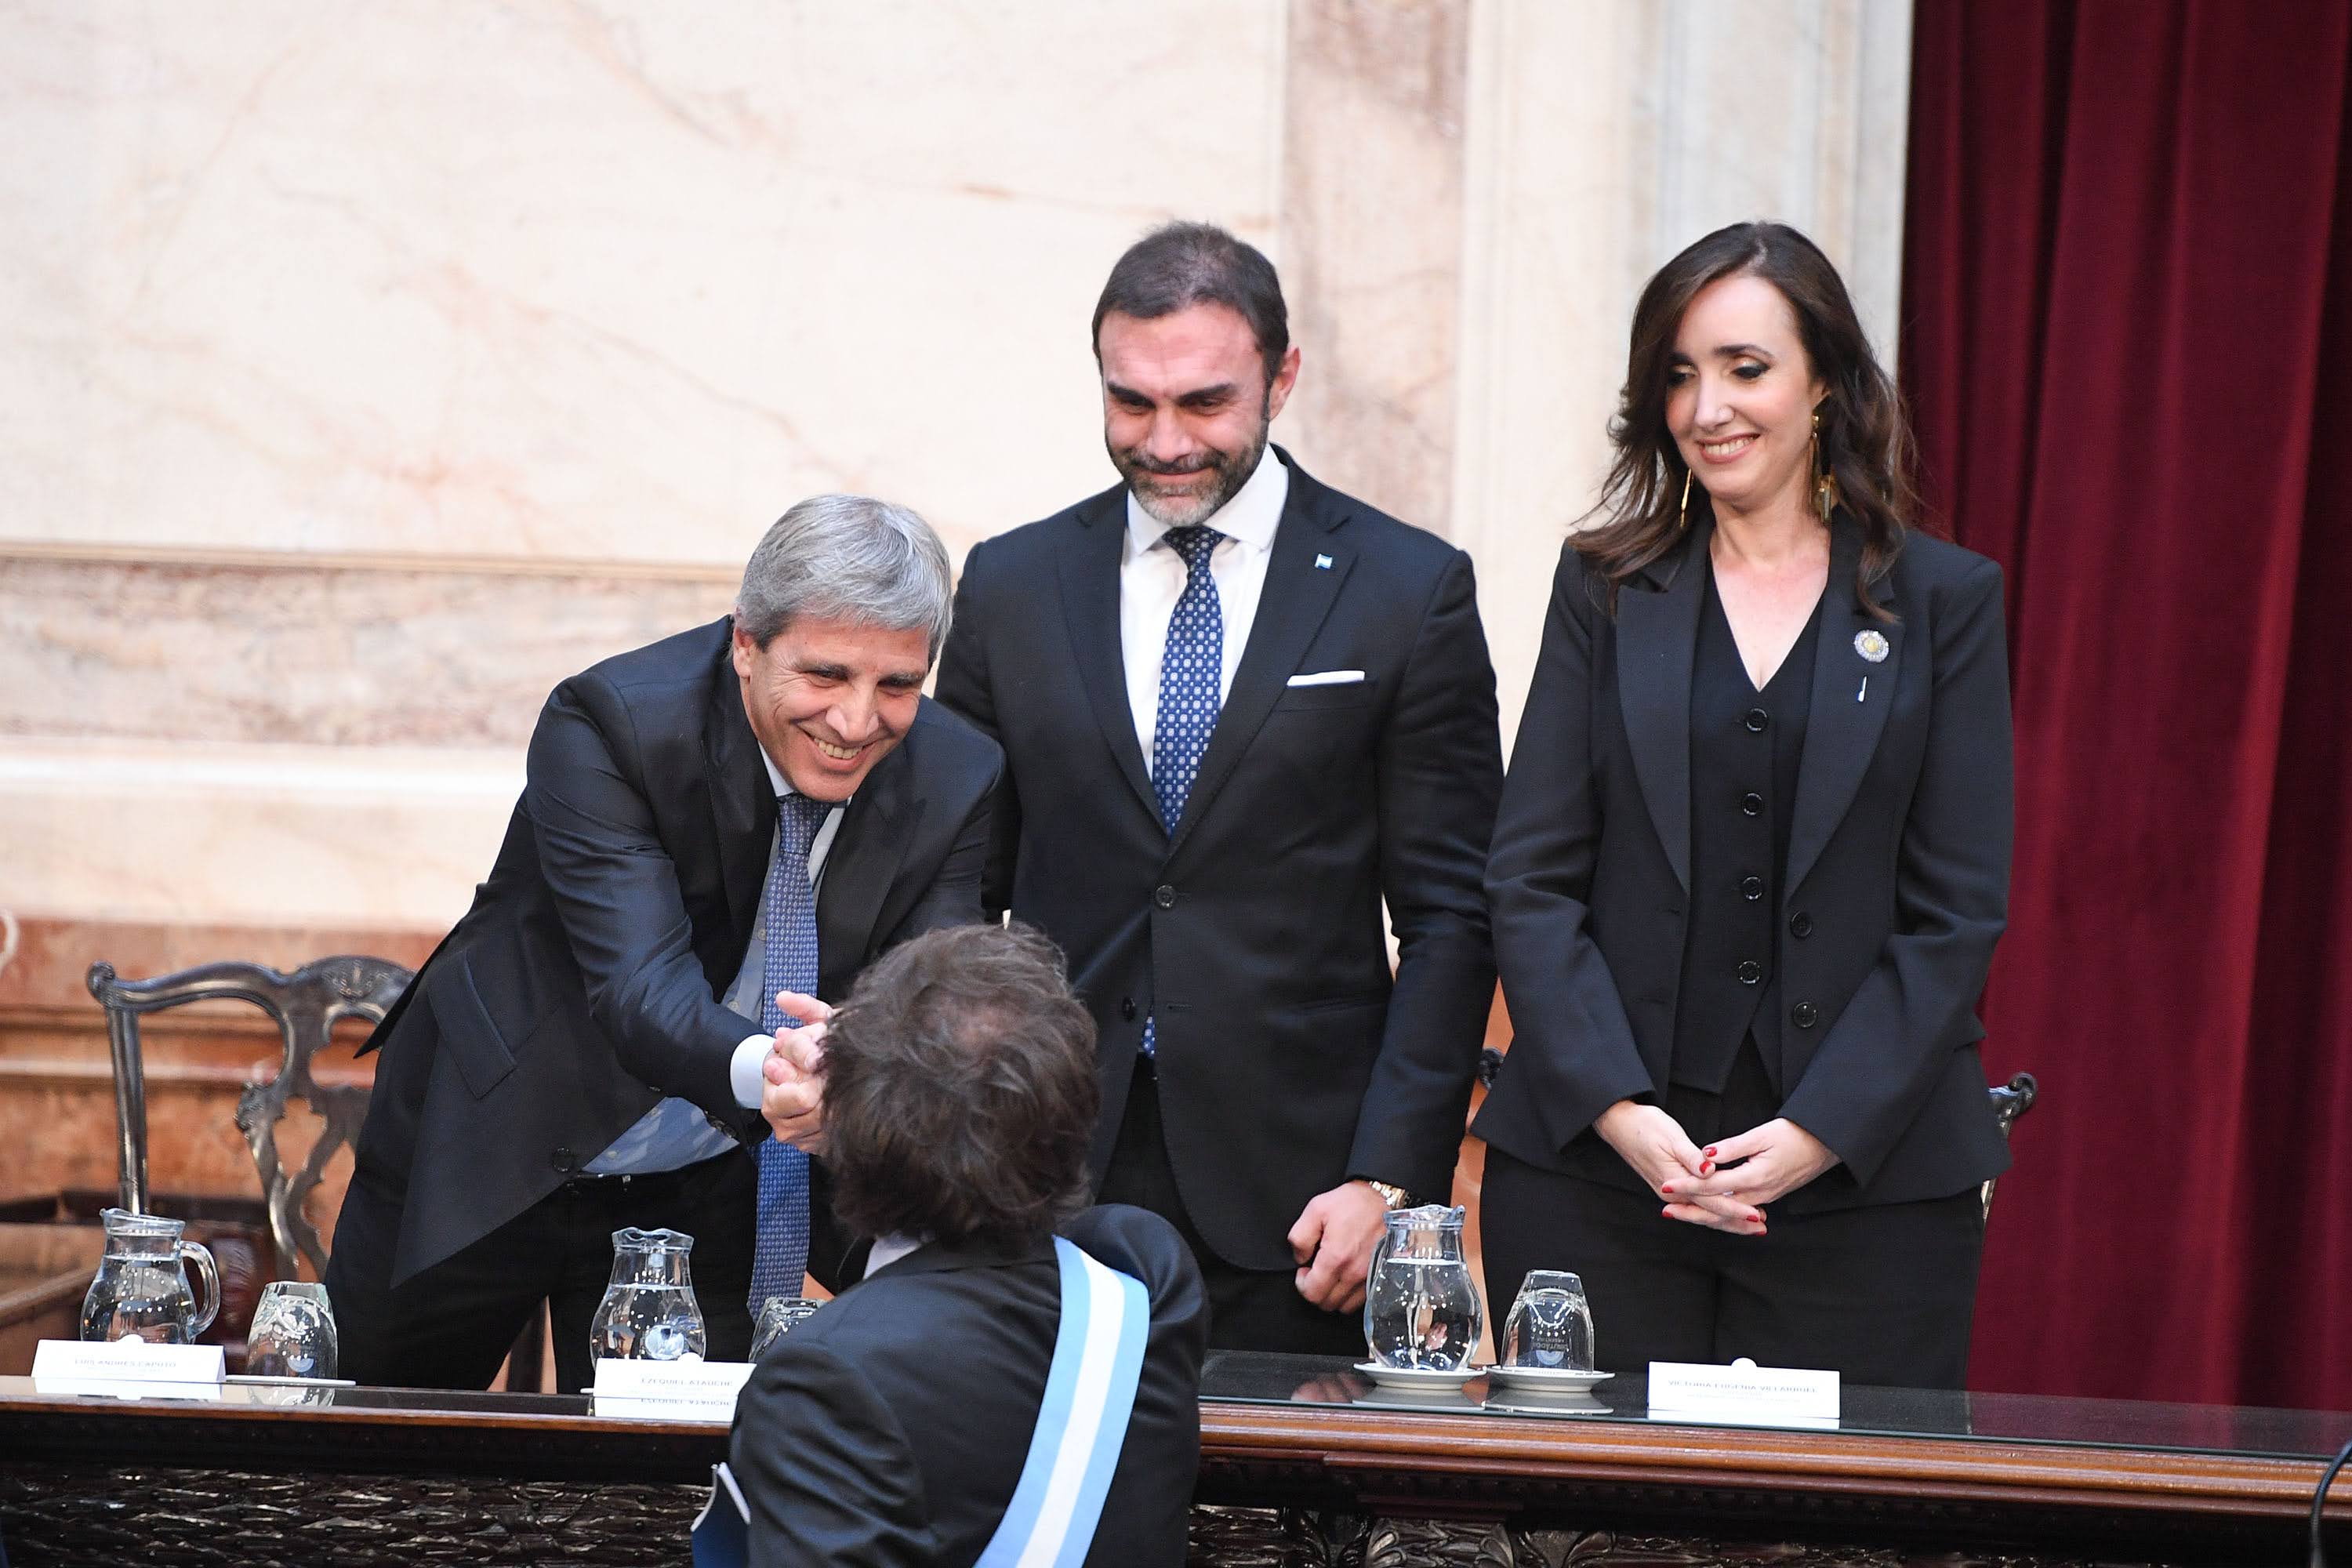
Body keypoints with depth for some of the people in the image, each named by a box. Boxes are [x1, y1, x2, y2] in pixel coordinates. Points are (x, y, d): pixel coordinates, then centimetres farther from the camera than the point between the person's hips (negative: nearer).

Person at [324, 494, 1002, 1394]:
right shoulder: (609, 723, -26)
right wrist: (769, 1070, -58)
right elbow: (642, 987, -36)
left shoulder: (955, 781, -13)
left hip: (708, 1195, 2)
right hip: (491, 1155, -2)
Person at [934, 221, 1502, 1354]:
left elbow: (1449, 917, 1)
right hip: (1053, 1187, 2)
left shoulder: (1410, 592, 2)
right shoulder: (1010, 586, 9)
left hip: (1295, 1197, -2)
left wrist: (1388, 1179, -8)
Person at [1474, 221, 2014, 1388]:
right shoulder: (1605, 590, 10)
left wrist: (1824, 1128, -10)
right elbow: (1531, 881, 4)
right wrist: (1617, 1110, -10)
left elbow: (1960, 912, 1)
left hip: (1866, 1178, -1)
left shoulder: (1944, 601, 6)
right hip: (1592, 1174, 1)